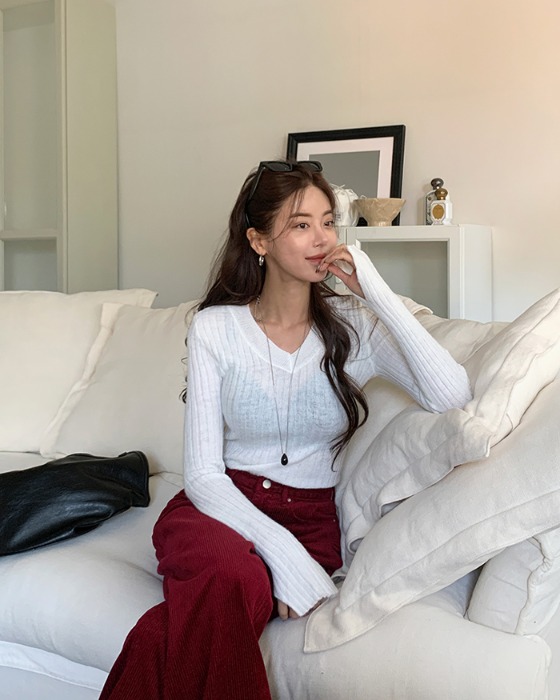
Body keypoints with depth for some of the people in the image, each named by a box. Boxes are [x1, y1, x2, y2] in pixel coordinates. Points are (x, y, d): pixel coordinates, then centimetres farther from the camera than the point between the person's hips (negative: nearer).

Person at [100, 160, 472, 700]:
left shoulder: (354, 326, 1)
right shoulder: (214, 329, -1)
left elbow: (451, 397, -15)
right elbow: (202, 472, -7)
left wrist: (378, 294, -16)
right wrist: (281, 549, -22)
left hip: (313, 520, 0)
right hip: (224, 506, 1)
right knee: (235, 575, -38)